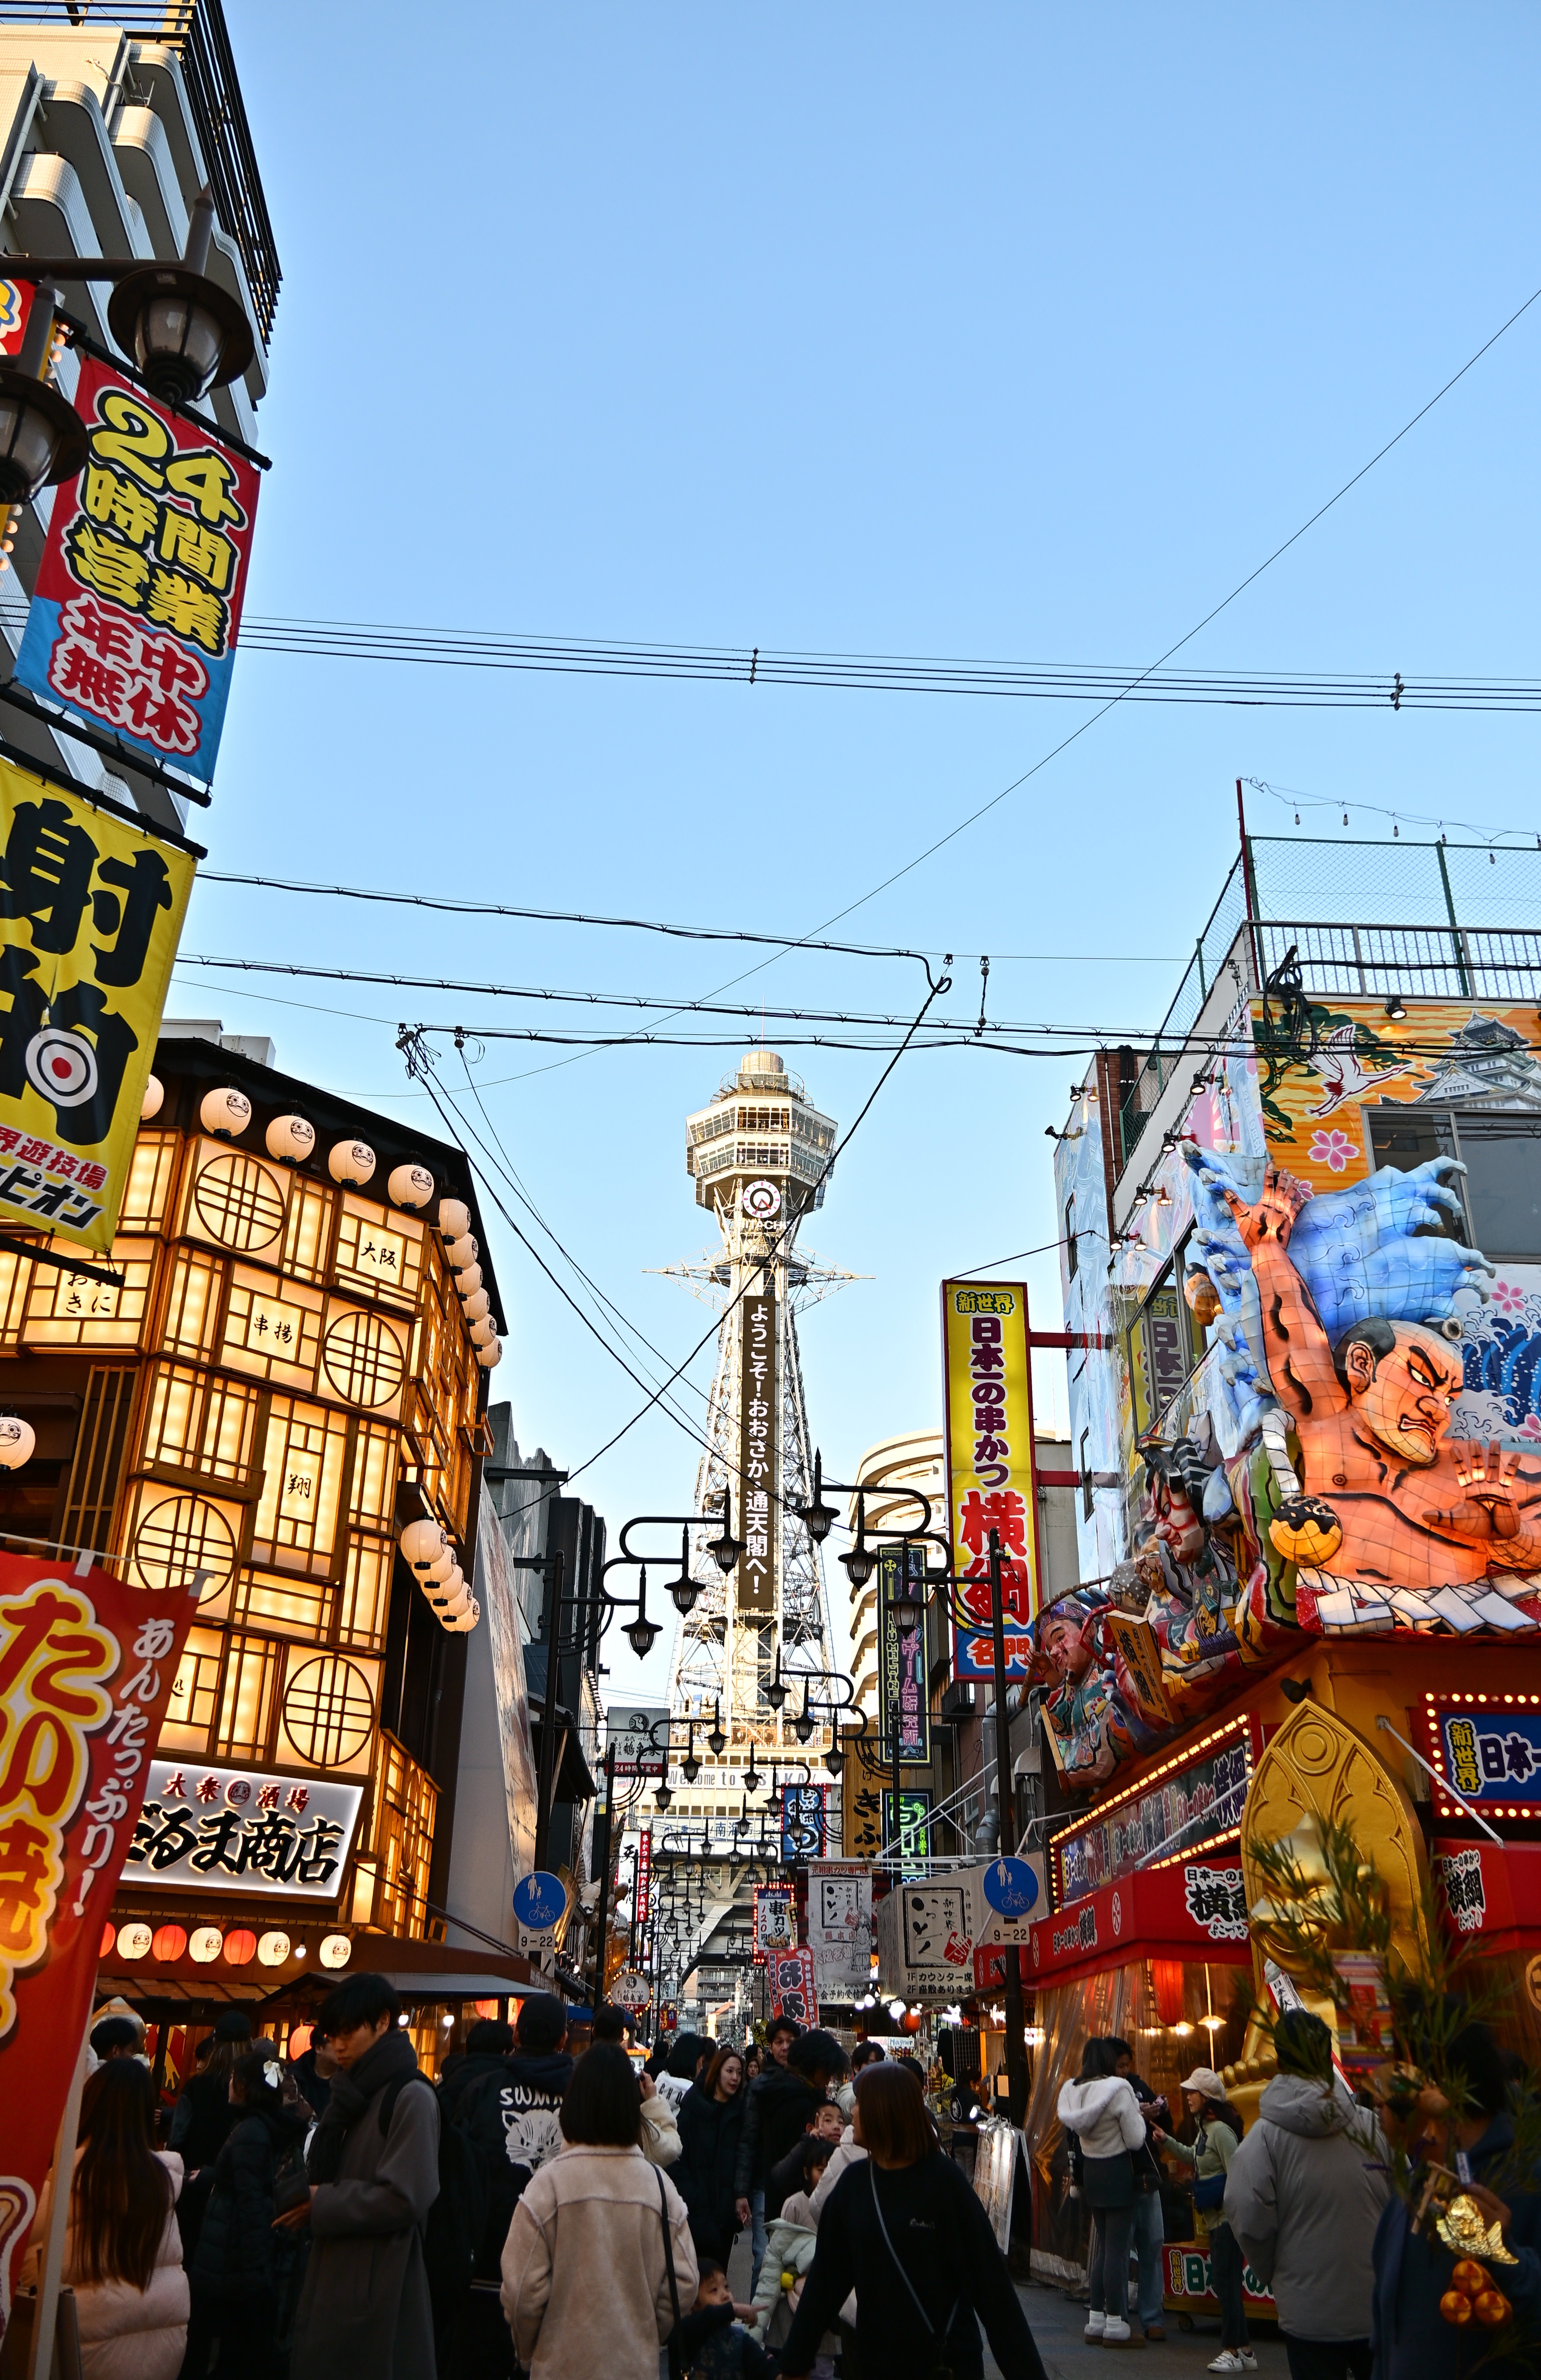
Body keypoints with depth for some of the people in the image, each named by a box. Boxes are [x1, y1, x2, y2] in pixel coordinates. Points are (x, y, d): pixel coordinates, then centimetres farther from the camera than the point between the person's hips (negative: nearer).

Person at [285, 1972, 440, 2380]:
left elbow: (405, 2198, -20)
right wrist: (301, 2194, -1)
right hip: (331, 2281, 8)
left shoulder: (411, 2098, -13)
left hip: (380, 2289, -8)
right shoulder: (351, 2094, 15)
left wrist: (322, 2203, -13)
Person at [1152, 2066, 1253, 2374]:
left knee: (1225, 2282, -6)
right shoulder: (1204, 2129, 12)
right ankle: (1242, 2349, 19)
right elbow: (1195, 2159, 28)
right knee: (1223, 2282, 12)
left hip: (1228, 2218, -10)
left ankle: (1236, 2351, 1)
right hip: (1215, 2219, 10)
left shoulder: (1220, 2130, -18)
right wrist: (1168, 2142, 18)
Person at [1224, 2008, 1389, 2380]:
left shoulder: (1266, 2135, -13)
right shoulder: (1372, 2126, -6)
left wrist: (1273, 2274, 5)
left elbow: (1249, 2221, -15)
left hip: (1310, 2316, -3)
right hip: (1378, 2308, 3)